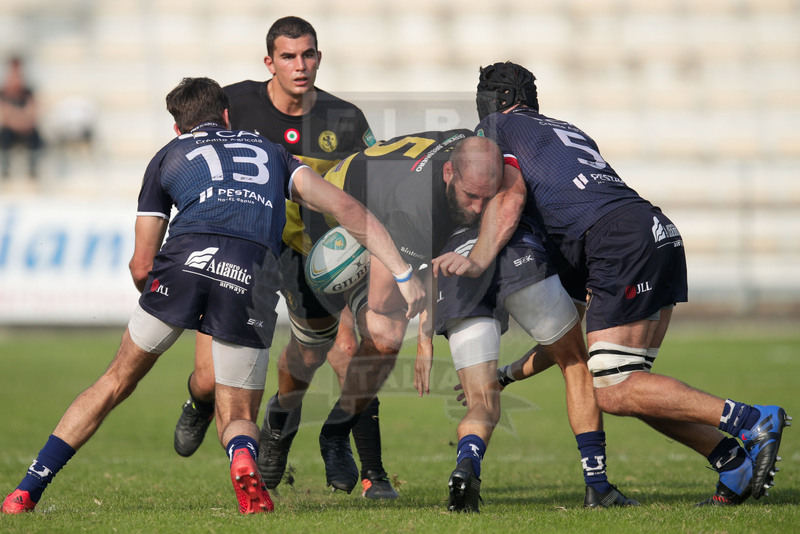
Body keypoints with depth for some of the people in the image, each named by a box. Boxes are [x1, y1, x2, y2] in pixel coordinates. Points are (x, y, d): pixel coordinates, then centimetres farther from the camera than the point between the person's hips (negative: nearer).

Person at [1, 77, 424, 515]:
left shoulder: (168, 156, 27)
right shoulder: (268, 151, 32)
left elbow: (141, 267, 23)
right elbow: (344, 206, 18)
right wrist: (403, 274, 15)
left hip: (188, 256, 0)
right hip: (253, 277, 0)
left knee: (117, 381, 20)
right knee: (237, 417, 15)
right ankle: (243, 459, -21)